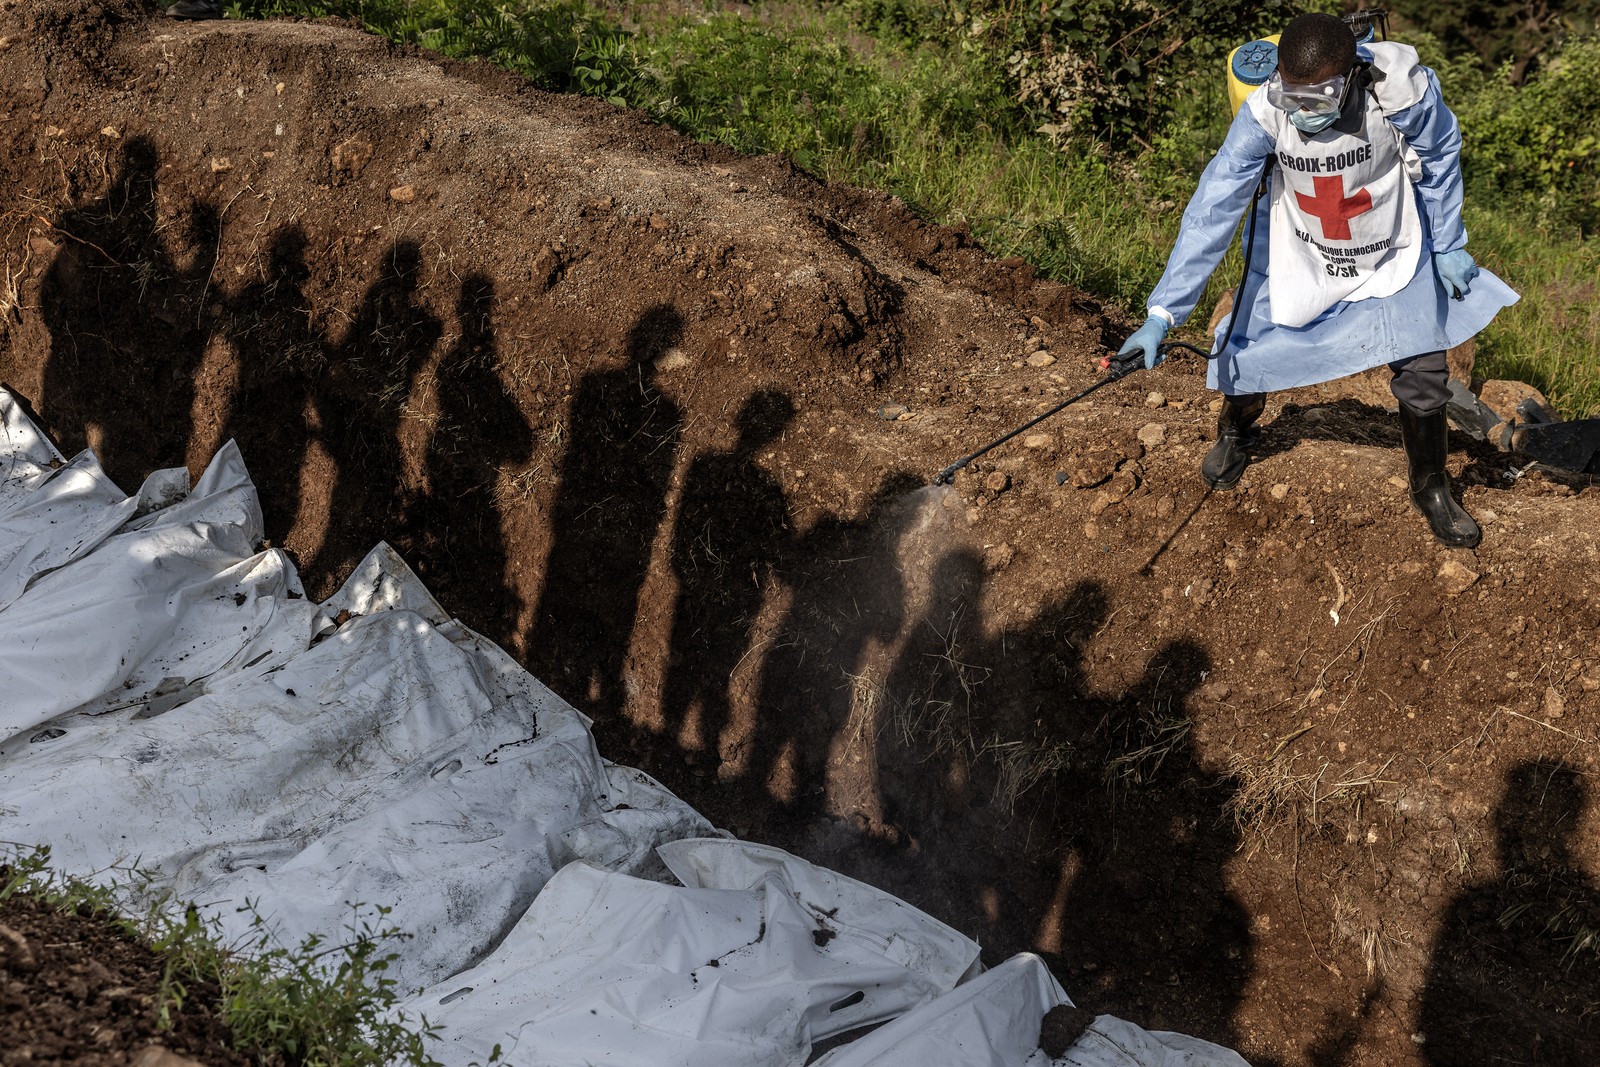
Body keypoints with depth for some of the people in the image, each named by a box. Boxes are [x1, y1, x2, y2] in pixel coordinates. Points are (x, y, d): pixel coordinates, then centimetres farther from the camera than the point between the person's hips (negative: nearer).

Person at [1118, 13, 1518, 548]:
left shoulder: (1402, 90, -32)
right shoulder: (1264, 114, -31)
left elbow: (1440, 157, -10)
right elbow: (1211, 213, -30)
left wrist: (1447, 246, -1)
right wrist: (1162, 313, -34)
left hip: (1394, 254, 0)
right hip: (1299, 258, 0)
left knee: (1423, 374, -1)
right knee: (1248, 351, 2)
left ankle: (1431, 488, 27)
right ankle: (1234, 433, 39)